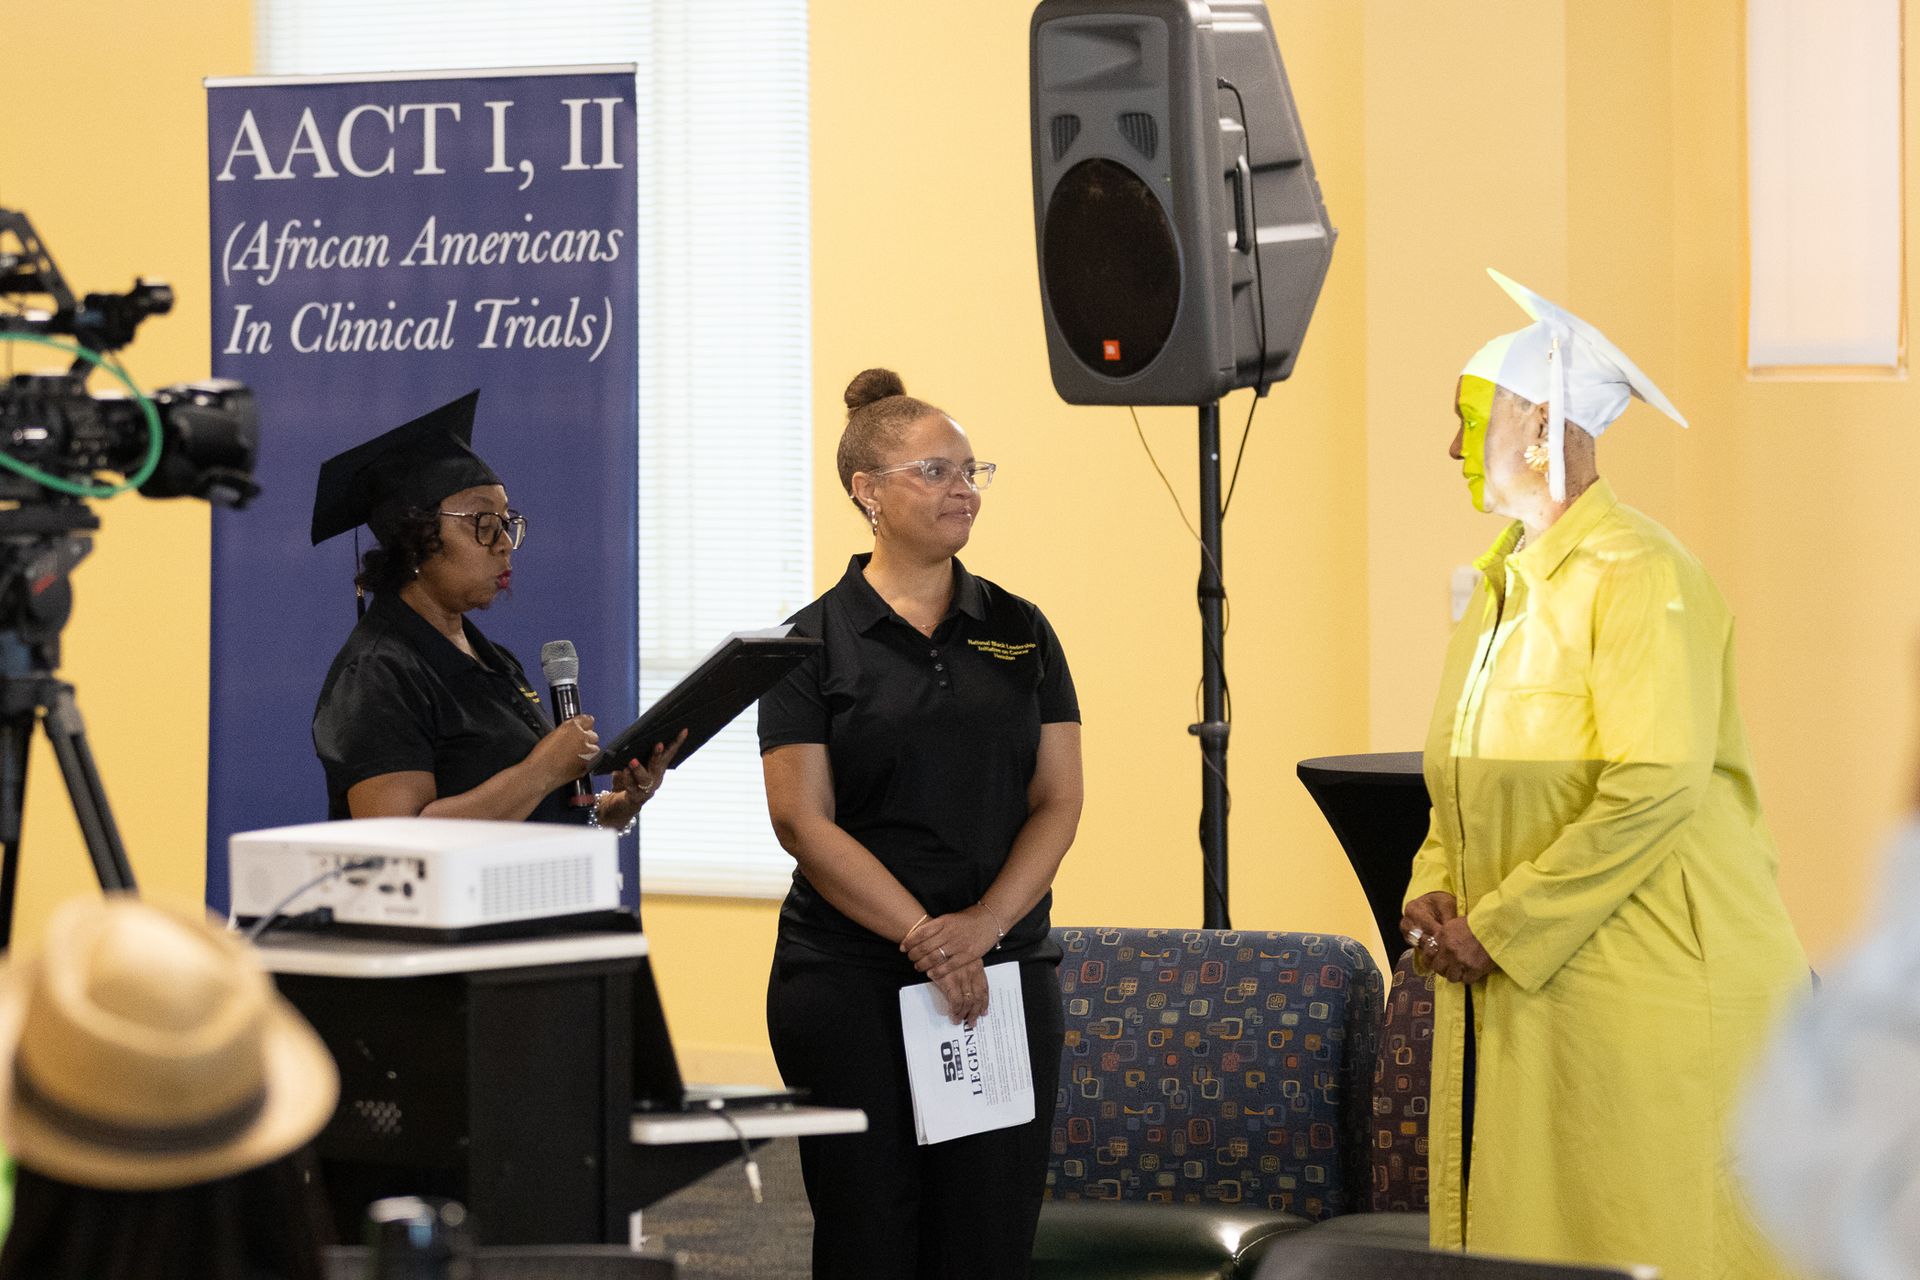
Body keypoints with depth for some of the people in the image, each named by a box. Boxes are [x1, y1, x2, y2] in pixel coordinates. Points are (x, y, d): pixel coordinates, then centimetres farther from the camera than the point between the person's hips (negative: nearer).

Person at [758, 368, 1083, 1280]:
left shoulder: (1019, 632, 10)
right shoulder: (814, 643, 0)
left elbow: (1058, 802, 4)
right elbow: (803, 821, -8)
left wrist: (982, 924, -12)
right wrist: (923, 936, -16)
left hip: (1005, 973, 3)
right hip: (852, 982, -3)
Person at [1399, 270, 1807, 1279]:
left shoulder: (1638, 575, -11)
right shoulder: (1501, 585, 16)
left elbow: (1656, 786, -20)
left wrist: (1501, 929, -18)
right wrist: (1434, 892, 1)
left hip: (1641, 996, -8)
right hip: (1512, 998, 8)